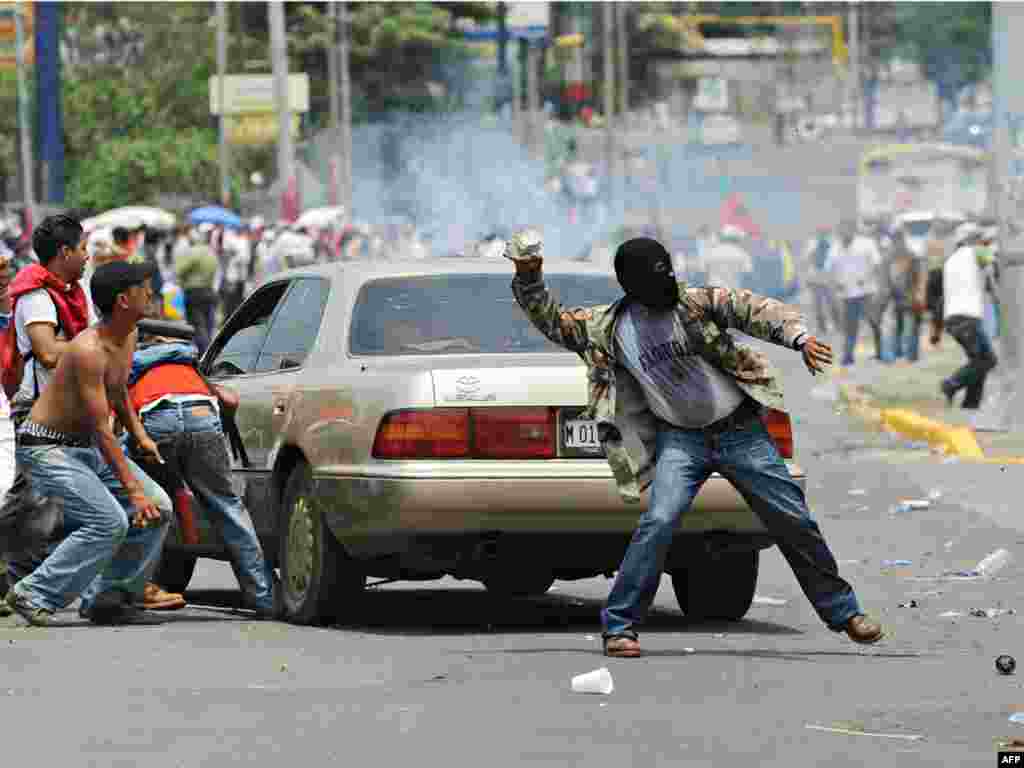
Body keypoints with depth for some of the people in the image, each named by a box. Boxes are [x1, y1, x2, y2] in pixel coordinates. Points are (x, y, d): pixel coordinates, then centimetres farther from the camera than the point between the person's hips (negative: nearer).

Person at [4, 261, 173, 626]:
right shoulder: (88, 350, -27)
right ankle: (33, 595, -14)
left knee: (157, 507, 0)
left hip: (87, 446, 9)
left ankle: (107, 596, 8)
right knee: (110, 521, -23)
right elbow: (101, 430, -27)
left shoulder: (129, 337, 2)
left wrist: (140, 434, 11)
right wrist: (133, 489, -26)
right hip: (46, 448, -9)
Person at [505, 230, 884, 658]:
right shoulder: (609, 328, -2)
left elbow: (755, 310, -15)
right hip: (681, 439, 0)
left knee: (793, 519, 3)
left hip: (740, 430, 0)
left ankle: (841, 611, 20)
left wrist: (800, 338, -33)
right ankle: (620, 626, -12)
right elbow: (551, 320, 6)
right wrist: (528, 279, -11)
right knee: (658, 522, -22)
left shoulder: (696, 303, -7)